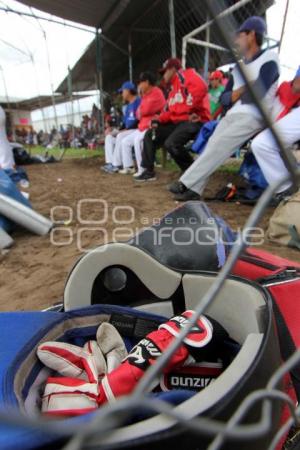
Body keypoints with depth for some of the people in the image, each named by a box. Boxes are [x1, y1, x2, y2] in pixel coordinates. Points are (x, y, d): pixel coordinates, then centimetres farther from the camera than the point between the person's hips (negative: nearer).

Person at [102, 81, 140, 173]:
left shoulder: (138, 101, -9)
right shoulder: (128, 106, 21)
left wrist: (127, 129, -20)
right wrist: (119, 130, 4)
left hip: (136, 130, -10)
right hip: (128, 131, 10)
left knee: (121, 136, -33)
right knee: (109, 137, 4)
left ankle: (116, 165, -27)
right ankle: (110, 163, -12)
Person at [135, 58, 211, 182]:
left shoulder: (185, 75, -4)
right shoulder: (173, 90, 25)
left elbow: (200, 87, -24)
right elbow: (169, 111, 19)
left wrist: (189, 109, -23)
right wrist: (158, 120, 1)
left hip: (195, 120, -10)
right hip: (177, 121, 10)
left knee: (171, 143, -34)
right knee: (150, 135, 10)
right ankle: (148, 171, 10)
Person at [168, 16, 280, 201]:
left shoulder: (269, 58, -3)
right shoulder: (239, 65, 22)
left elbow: (257, 95, -17)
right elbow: (225, 97, 14)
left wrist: (238, 92, 0)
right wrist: (239, 92, -6)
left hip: (252, 117, -8)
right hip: (232, 115, 8)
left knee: (217, 146, -21)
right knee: (212, 146, -11)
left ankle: (186, 183, -20)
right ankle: (193, 188, -19)